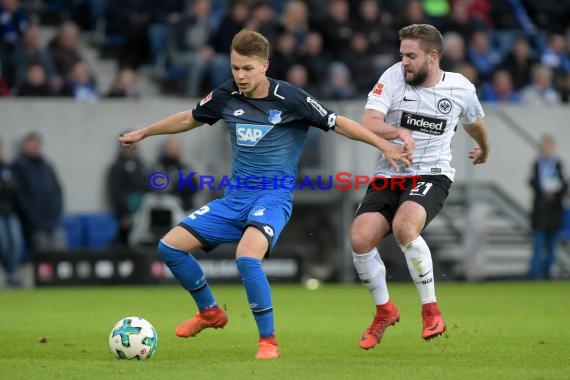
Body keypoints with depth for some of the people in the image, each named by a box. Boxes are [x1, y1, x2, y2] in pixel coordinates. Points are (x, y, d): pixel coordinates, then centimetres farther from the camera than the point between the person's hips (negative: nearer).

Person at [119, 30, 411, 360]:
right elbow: (189, 119, 21)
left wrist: (384, 145, -12)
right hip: (234, 197, 6)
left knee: (246, 256, -34)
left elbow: (337, 123, -6)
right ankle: (210, 313, 22)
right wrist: (142, 133, 31)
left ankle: (269, 341, -17)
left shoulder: (288, 98, -12)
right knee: (170, 246, -2)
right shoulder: (227, 96, 3)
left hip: (274, 196, -6)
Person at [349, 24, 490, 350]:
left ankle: (431, 310, -16)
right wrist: (399, 132, -34)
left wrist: (484, 150, 41)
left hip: (431, 176, -2)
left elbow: (475, 123, 23)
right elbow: (368, 123, -15)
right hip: (388, 177, 2)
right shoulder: (394, 77, -4)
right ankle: (385, 310, 11)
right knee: (360, 239, -16)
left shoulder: (461, 88, -1)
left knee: (404, 226, -32)